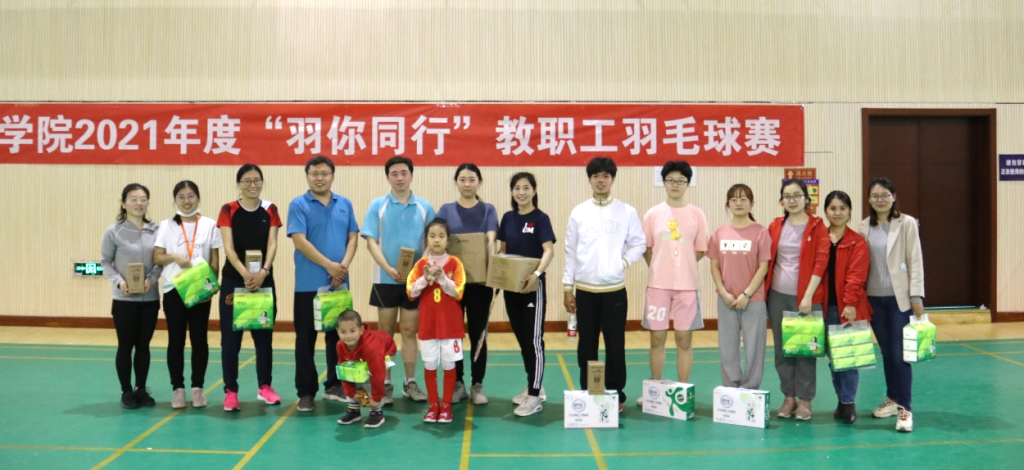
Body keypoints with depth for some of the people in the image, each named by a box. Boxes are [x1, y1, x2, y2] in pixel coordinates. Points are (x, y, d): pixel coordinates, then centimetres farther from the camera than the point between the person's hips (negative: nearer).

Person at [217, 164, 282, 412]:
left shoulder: (270, 210, 3)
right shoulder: (228, 210, -2)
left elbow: (272, 244, -6)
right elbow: (228, 247, -11)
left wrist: (263, 272, -22)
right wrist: (245, 273, -26)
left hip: (264, 280, 2)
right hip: (233, 280, -2)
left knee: (264, 334, 9)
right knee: (231, 336, 0)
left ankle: (264, 386, 22)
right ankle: (230, 390, 9)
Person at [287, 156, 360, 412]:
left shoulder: (344, 204, 9)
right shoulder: (298, 205, -3)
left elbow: (353, 238, 7)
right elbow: (300, 241, -12)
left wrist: (344, 266, -11)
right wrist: (329, 266, -16)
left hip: (340, 283, 4)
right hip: (309, 284, -4)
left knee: (338, 336, 11)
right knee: (306, 339, 3)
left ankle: (335, 386, 23)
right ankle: (306, 392, 12)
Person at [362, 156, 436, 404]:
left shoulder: (425, 207, 3)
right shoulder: (377, 206, 0)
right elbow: (371, 241, -5)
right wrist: (388, 268, -19)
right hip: (385, 279, -1)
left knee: (409, 331, 8)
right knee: (386, 333, 6)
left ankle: (410, 383, 18)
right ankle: (385, 384, 14)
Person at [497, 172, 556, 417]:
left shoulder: (540, 218, -8)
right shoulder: (507, 218, 8)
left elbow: (549, 250, -20)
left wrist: (536, 273, -36)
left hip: (532, 285, -6)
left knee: (534, 339, -3)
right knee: (521, 338, 14)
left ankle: (535, 396, 1)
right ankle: (533, 386, 29)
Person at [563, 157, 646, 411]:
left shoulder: (627, 212, 0)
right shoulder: (578, 212, 4)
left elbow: (639, 244, 6)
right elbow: (571, 253, 6)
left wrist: (624, 262, -12)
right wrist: (567, 288, 4)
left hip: (614, 290, -1)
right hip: (585, 290, 1)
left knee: (615, 345, 4)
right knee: (586, 345, 8)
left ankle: (616, 395, 16)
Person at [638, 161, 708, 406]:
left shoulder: (696, 214, 2)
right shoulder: (653, 214, 3)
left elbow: (700, 250, 7)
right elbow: (647, 249, 9)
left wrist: (680, 267, 5)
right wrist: (661, 269, 5)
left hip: (687, 285, 0)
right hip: (658, 284, 1)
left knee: (684, 340, 4)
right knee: (657, 339, 6)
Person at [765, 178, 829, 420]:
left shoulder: (817, 226, -1)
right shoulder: (775, 226, 8)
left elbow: (821, 262, -7)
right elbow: (767, 260, 11)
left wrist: (808, 296, -14)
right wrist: (764, 292, 4)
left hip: (806, 297, -3)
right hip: (778, 296, 3)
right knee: (782, 348, 7)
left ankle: (805, 399, 12)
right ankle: (788, 396, 19)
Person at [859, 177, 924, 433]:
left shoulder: (907, 223, -3)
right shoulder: (864, 227, 7)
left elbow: (915, 261, -5)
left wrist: (916, 296, -9)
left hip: (900, 297, -4)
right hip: (875, 298, 4)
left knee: (900, 353, -7)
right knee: (886, 352, 12)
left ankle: (905, 408, -1)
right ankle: (892, 399, 26)